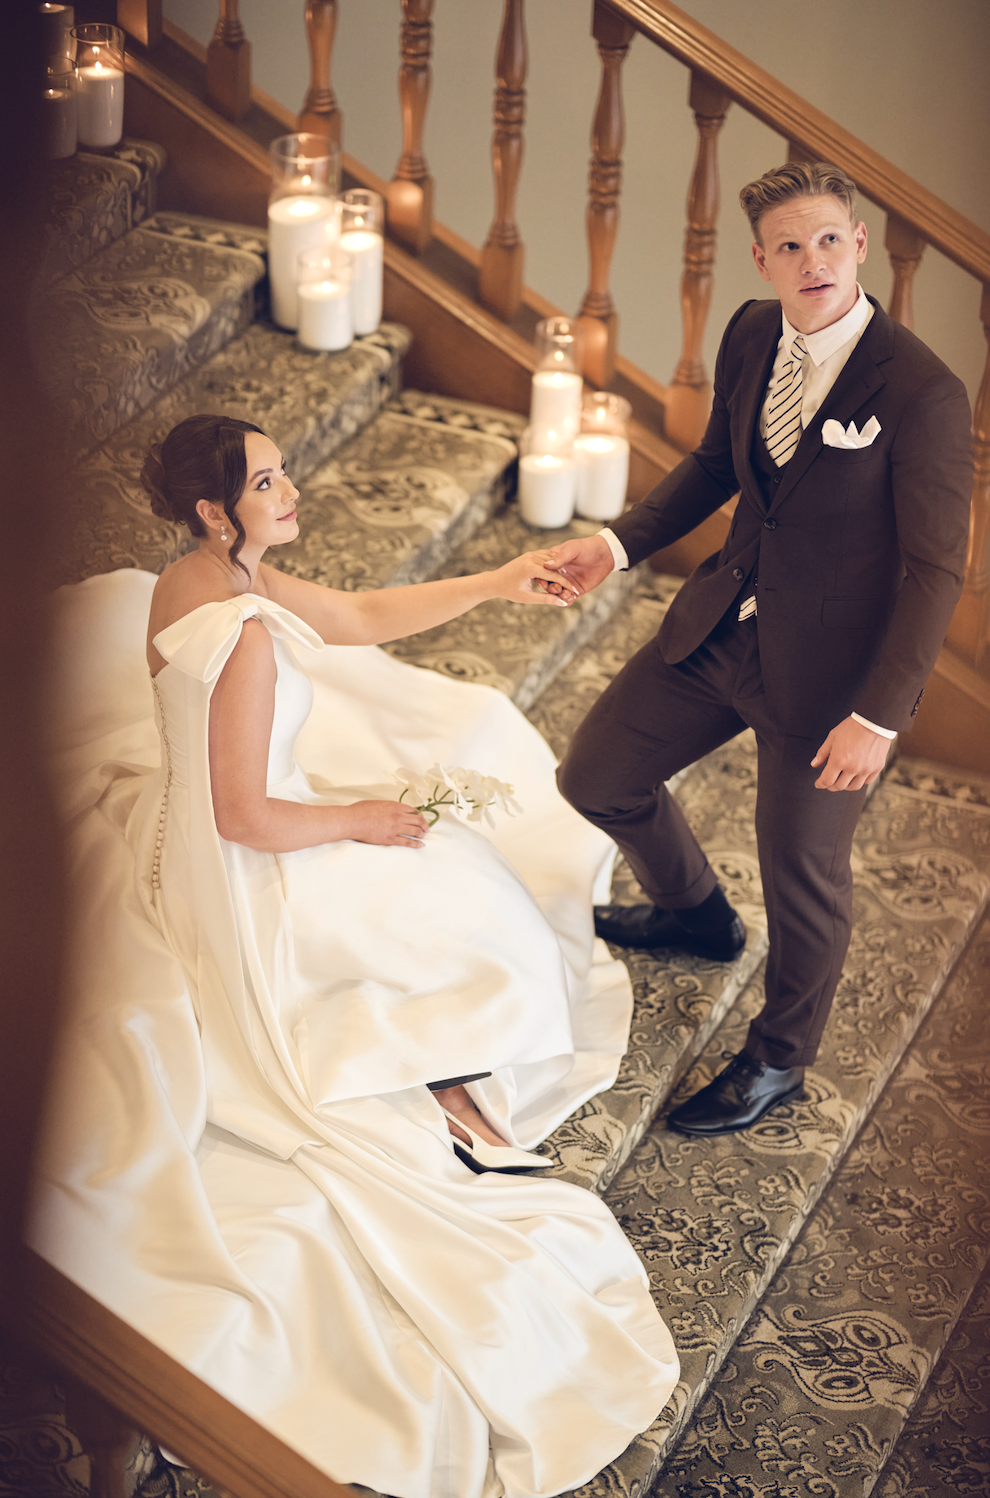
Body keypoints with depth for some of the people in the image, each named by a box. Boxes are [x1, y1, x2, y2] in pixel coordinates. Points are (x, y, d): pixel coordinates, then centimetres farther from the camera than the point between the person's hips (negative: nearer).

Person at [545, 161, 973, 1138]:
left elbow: (935, 570, -18)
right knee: (596, 778, 17)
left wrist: (877, 717, -22)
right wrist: (620, 542, 1)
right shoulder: (751, 335, -3)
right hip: (722, 628, 7)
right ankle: (696, 913, 48)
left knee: (803, 874, 8)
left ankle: (778, 1060, 37)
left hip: (829, 670, -7)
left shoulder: (922, 393, -23)